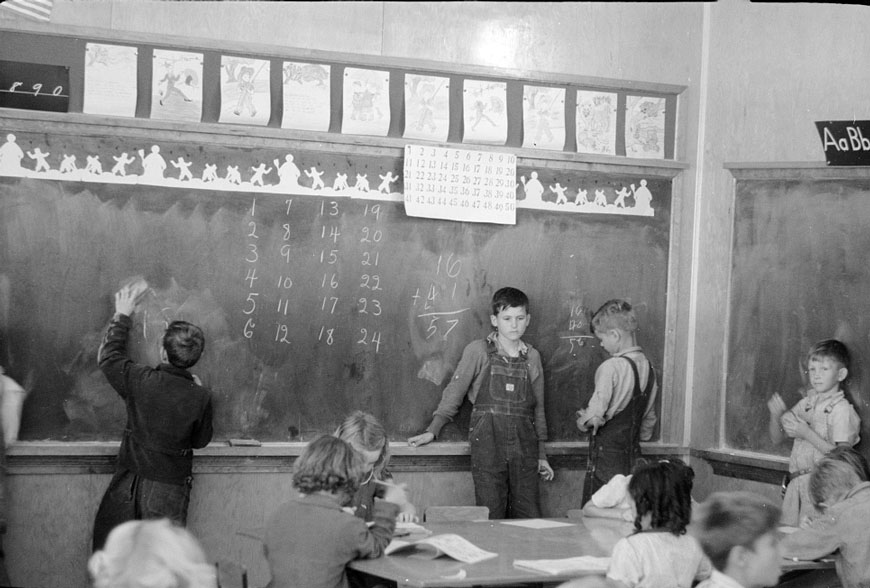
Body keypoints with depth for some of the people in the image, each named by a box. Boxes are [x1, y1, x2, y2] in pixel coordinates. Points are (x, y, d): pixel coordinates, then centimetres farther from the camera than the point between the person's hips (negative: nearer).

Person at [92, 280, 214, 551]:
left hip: (129, 482, 0)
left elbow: (108, 357, 5)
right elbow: (201, 440, 2)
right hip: (169, 489, 0)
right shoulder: (200, 397, -14)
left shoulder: (141, 381, -14)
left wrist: (122, 316, 14)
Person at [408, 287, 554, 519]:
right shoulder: (478, 351, 2)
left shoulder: (532, 356, 11)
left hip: (524, 446, 3)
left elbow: (538, 407, 16)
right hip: (487, 442, -3)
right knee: (491, 517, -3)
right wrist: (432, 431, -5)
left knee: (529, 517, 1)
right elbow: (454, 393, 3)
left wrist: (541, 454, 16)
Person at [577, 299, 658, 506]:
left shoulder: (611, 367, -16)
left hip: (607, 455, -7)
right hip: (633, 456, 7)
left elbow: (595, 416, -20)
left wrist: (583, 421, 0)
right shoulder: (648, 367, 7)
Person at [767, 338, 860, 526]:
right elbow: (777, 438, 16)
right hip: (795, 483, 6)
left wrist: (807, 433, -19)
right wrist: (776, 415, -4)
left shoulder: (841, 409, -7)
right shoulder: (805, 404, 12)